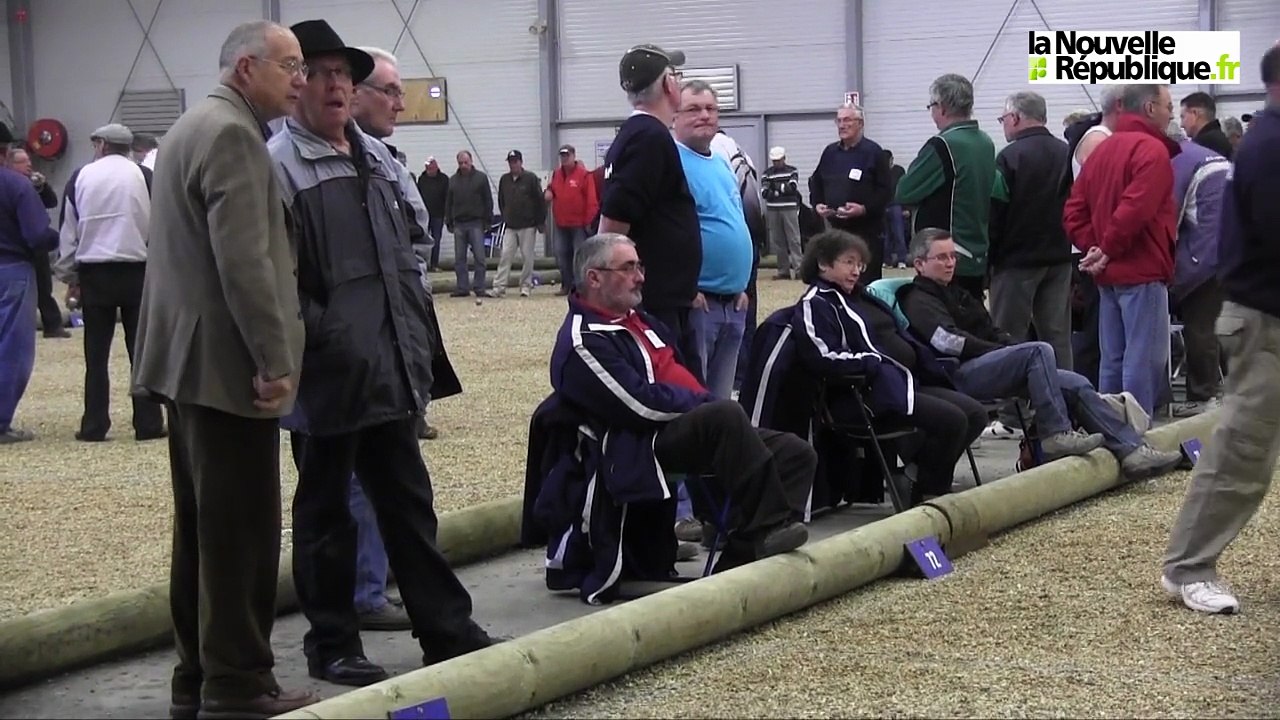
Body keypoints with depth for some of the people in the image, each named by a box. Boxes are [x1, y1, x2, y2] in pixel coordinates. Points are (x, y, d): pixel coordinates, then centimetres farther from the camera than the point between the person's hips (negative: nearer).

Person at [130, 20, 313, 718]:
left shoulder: (192, 127, 19)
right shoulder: (233, 135, -15)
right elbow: (245, 262, -22)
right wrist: (277, 361, -20)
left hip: (188, 360, 11)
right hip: (226, 364, -11)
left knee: (202, 527, 13)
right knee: (243, 530, -5)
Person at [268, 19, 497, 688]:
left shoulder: (378, 157, 14)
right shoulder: (279, 165, -10)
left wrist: (417, 343, 13)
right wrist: (322, 340, -18)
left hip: (391, 372, 7)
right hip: (327, 377, -7)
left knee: (407, 503, 14)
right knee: (325, 511, 6)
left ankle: (448, 631, 21)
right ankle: (332, 644, 17)